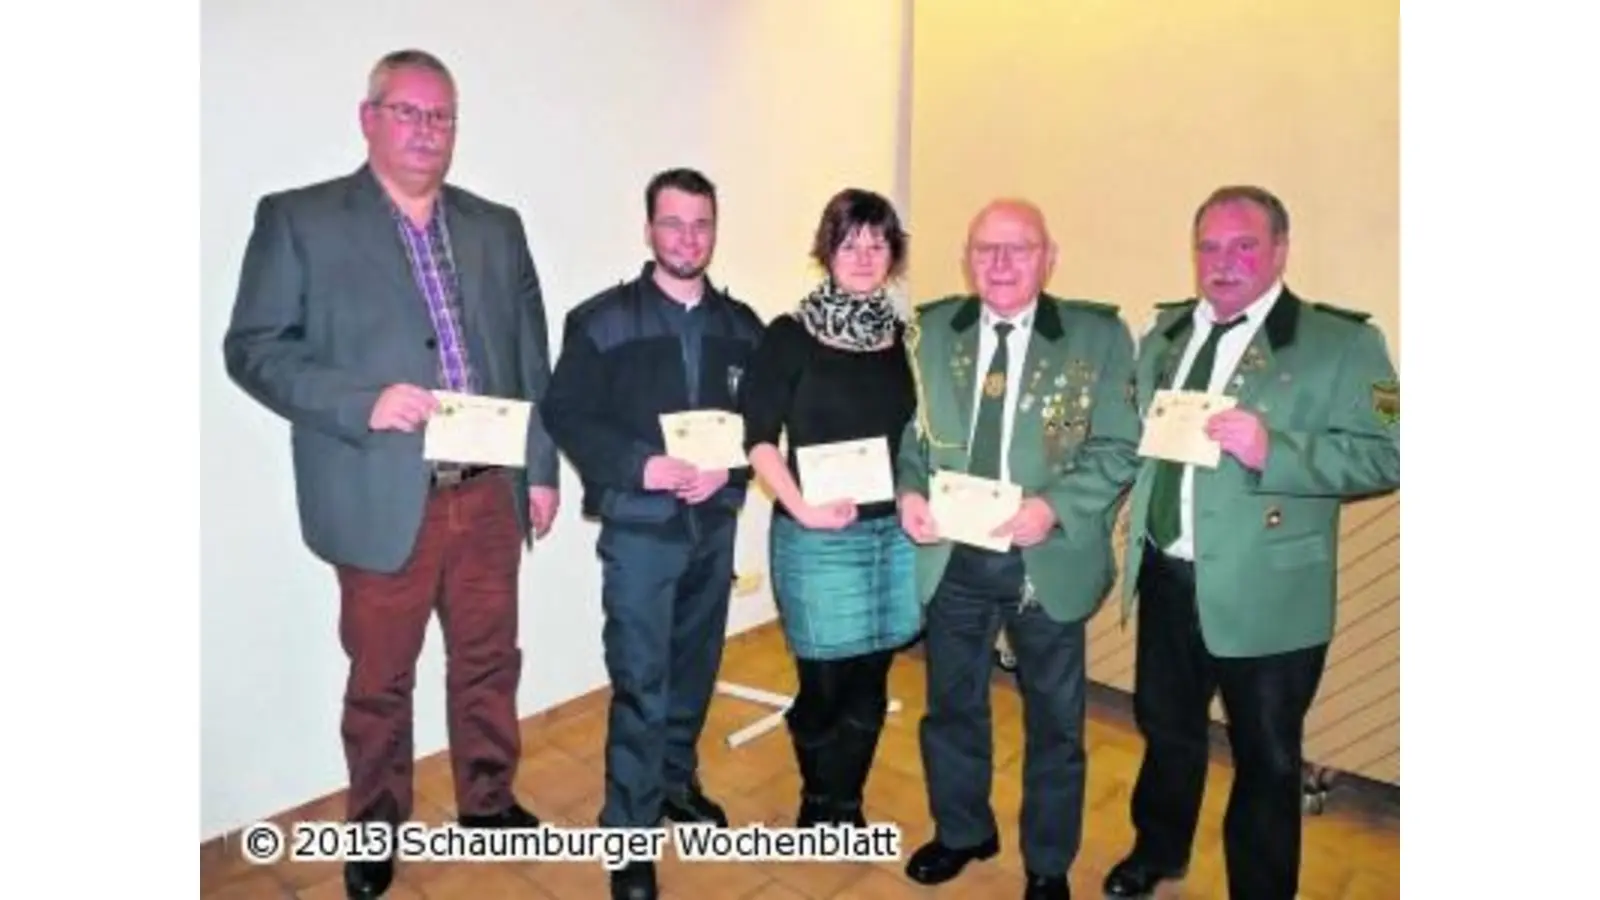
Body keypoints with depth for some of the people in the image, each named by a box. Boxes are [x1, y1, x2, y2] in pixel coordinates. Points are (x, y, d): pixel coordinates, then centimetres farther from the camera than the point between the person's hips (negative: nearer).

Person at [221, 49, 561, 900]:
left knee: (489, 662, 16)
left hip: (489, 494, 4)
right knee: (379, 679, 13)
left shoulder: (497, 226, 10)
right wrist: (363, 403, -20)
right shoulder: (298, 219, -1)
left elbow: (532, 358, 10)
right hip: (384, 500, -3)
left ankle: (488, 802, 37)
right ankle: (375, 827, 35)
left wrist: (541, 467, 8)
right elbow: (253, 348, -5)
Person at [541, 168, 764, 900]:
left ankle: (677, 782, 37)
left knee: (695, 666, 16)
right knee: (639, 681, -1)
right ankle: (630, 835, 13)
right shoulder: (601, 320, -5)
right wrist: (641, 466, -20)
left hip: (715, 524, 4)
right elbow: (564, 414, -9)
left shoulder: (741, 326, 6)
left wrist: (730, 468, -13)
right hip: (638, 526, -4)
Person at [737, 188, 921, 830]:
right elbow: (758, 435, -8)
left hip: (894, 531, 4)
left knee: (868, 685, 12)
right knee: (824, 685, 6)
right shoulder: (791, 336, -5)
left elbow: (921, 433, 14)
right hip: (817, 537, -4)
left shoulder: (903, 338, 8)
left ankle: (845, 808, 35)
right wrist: (800, 507, -17)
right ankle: (816, 803, 35)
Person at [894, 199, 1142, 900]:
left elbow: (1119, 448, -9)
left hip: (1048, 560, -2)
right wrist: (909, 492, -15)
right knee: (951, 705, 19)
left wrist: (1054, 507, -24)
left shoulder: (1099, 335, -6)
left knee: (1054, 721, 15)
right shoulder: (929, 330, 3)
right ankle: (961, 832, 45)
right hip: (950, 556, 3)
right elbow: (907, 430, 4)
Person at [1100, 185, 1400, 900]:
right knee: (1165, 729, 24)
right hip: (1166, 579, 5)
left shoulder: (1342, 341, -9)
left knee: (1265, 760, 13)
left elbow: (1384, 455, -15)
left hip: (1264, 596, -5)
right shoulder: (1165, 332, 9)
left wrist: (1272, 451, -28)